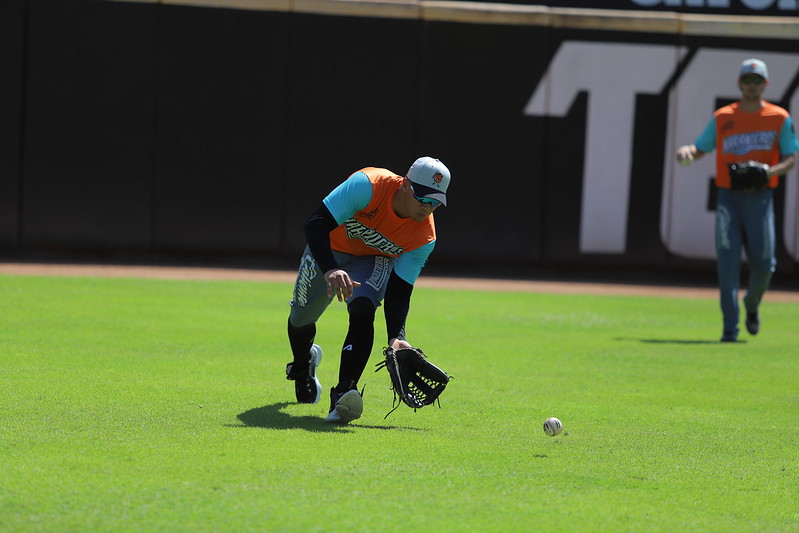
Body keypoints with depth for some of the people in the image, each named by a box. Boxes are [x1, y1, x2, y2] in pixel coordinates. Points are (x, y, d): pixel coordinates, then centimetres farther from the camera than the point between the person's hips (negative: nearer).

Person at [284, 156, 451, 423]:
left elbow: (399, 292, -24)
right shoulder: (368, 186, -39)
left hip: (376, 261, 1)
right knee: (301, 317, 9)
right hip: (328, 249, -1)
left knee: (363, 310, -29)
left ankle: (345, 392, -34)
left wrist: (396, 337, -41)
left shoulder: (425, 238, -28)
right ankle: (303, 364, 45)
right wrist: (329, 270, -57)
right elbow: (316, 224, -41)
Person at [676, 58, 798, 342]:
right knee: (727, 262, -10)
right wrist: (686, 151, -13)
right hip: (728, 196, 0)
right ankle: (730, 327, -7)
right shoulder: (722, 118, 9)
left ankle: (752, 305, 29)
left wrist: (770, 171, -15)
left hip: (760, 198, 0)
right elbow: (700, 147, 11)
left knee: (763, 263, -4)